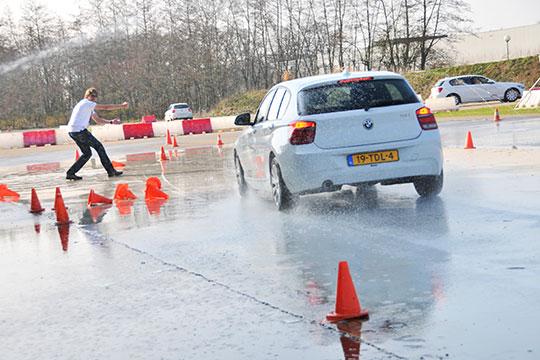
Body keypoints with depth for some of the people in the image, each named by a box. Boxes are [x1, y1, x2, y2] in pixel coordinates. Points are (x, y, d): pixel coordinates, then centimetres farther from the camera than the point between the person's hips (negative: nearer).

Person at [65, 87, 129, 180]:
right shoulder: (86, 103, -7)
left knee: (87, 153, 12)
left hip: (72, 132, 10)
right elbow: (106, 107, -9)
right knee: (99, 147, -3)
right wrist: (121, 106, -3)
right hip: (79, 130, -10)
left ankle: (70, 173, 9)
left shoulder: (89, 107, 24)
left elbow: (98, 120, 24)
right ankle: (111, 171, 0)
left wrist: (111, 121, 10)